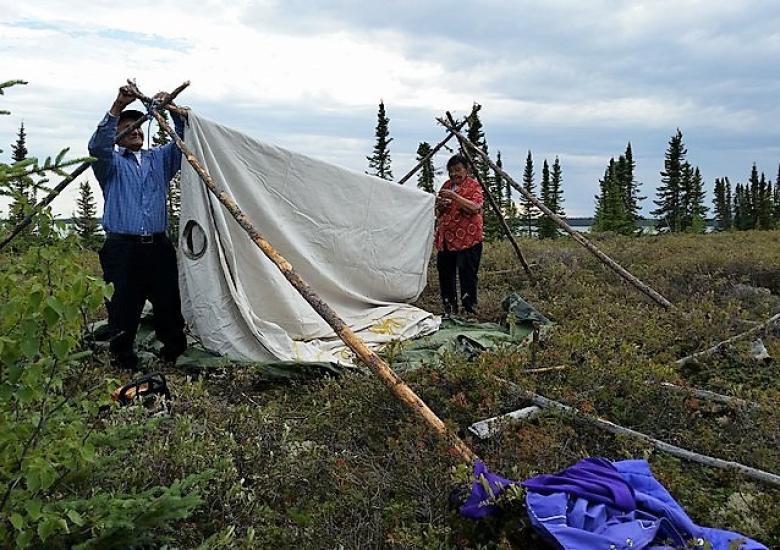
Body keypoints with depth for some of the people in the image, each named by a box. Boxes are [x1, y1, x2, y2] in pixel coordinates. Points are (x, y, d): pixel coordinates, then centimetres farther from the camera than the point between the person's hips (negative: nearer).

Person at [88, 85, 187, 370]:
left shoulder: (160, 159, 19)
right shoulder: (111, 162, 8)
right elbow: (97, 146, -13)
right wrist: (117, 108, -23)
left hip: (158, 246, 3)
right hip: (123, 248, -3)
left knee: (169, 305, 6)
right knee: (124, 309, -3)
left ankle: (176, 356, 19)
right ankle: (122, 362, 8)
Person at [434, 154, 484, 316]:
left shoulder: (473, 185, -1)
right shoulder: (447, 185, 18)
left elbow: (475, 207, -17)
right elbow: (437, 212, 23)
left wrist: (454, 196, -23)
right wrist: (439, 205, -1)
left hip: (466, 239, -7)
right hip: (446, 239, 7)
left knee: (467, 273, -9)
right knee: (445, 273, 8)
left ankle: (469, 309, -2)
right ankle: (449, 309, 18)